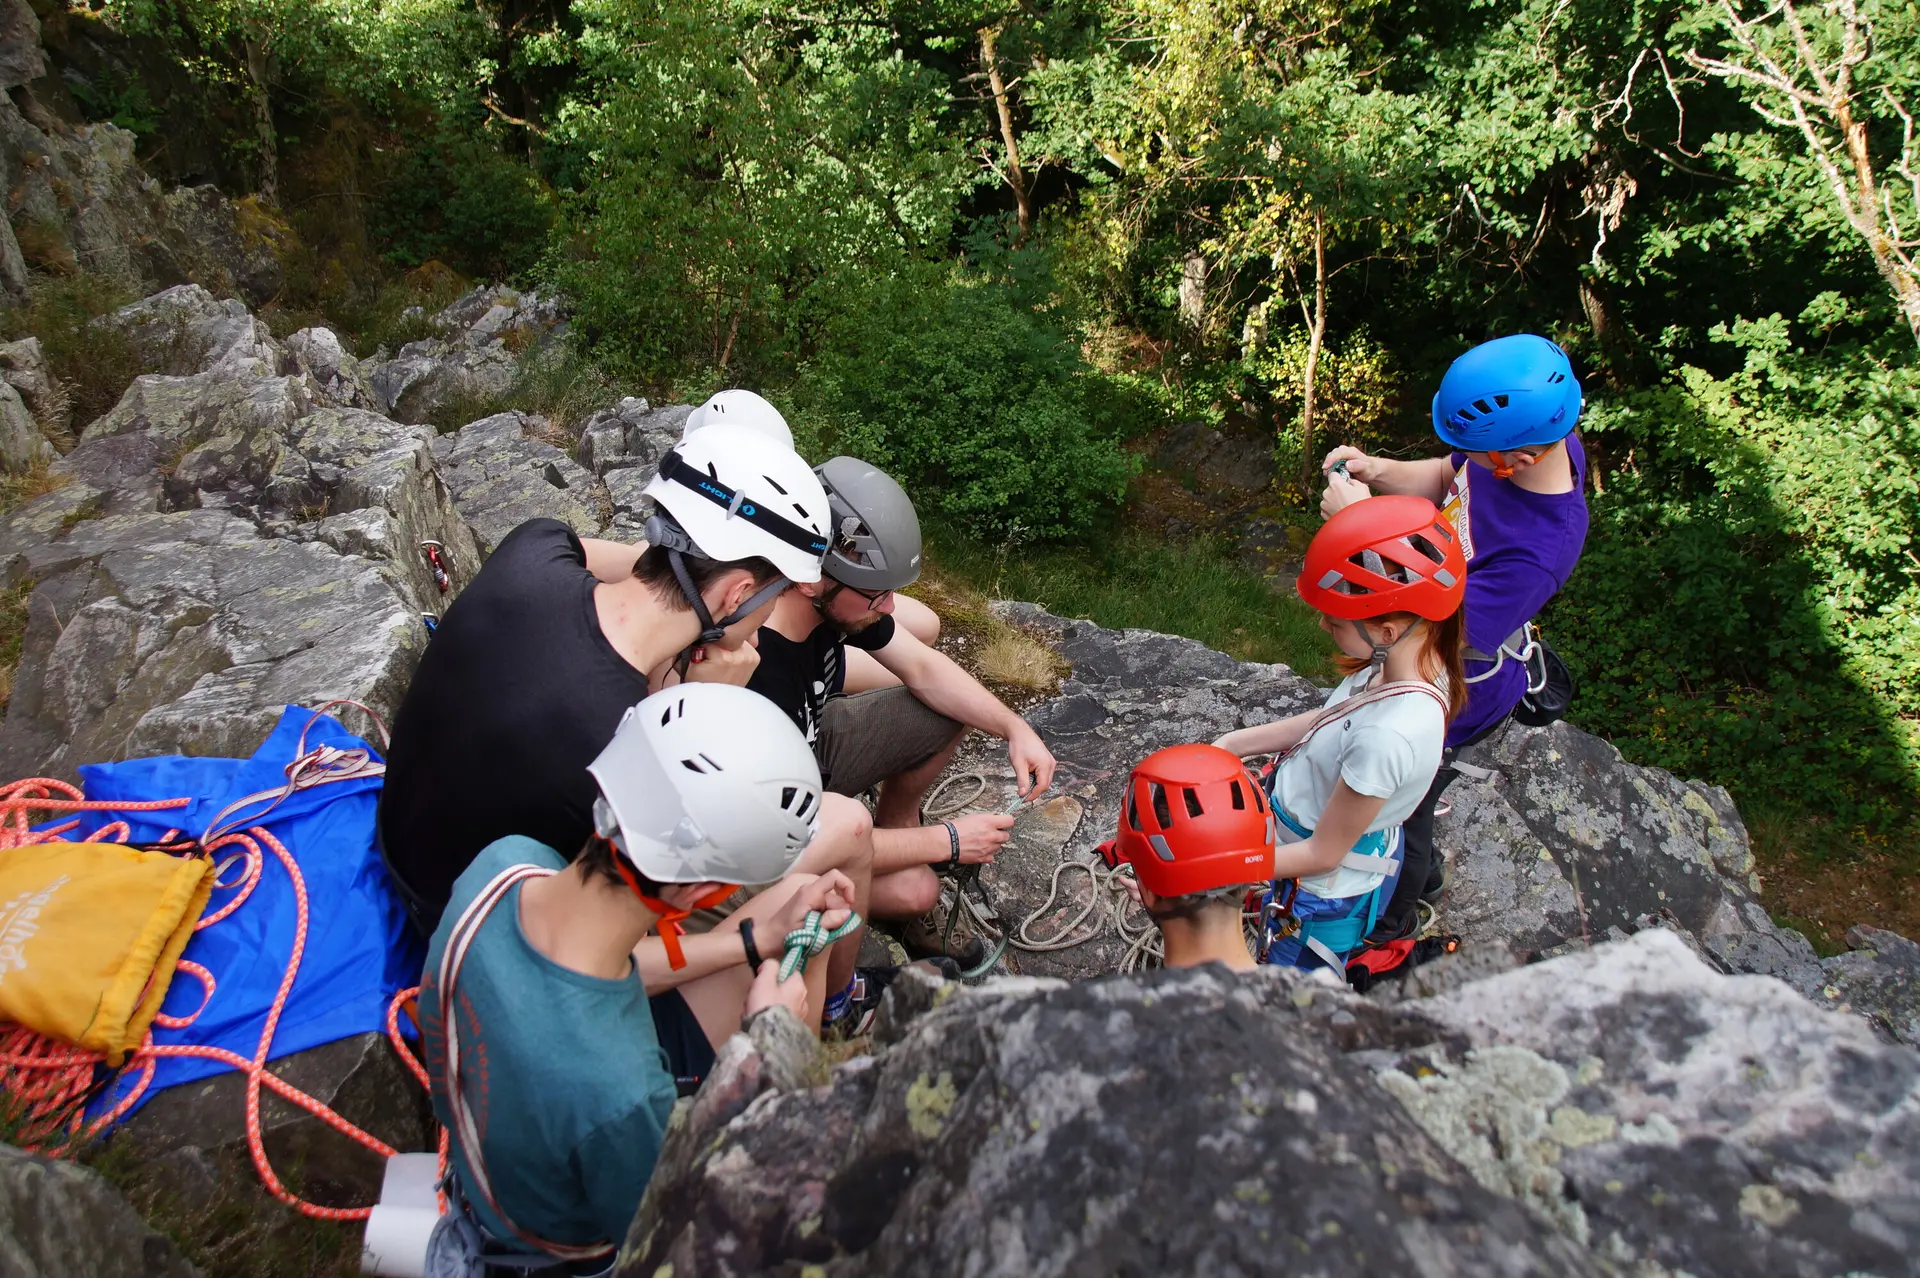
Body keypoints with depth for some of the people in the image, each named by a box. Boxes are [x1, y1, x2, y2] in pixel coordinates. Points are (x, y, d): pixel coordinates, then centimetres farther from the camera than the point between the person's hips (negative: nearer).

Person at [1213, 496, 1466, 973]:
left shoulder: (1388, 736, -41)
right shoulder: (1420, 660, -16)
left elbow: (1323, 854, -28)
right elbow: (1330, 720, 3)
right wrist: (1236, 743, 0)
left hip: (1325, 894, -7)